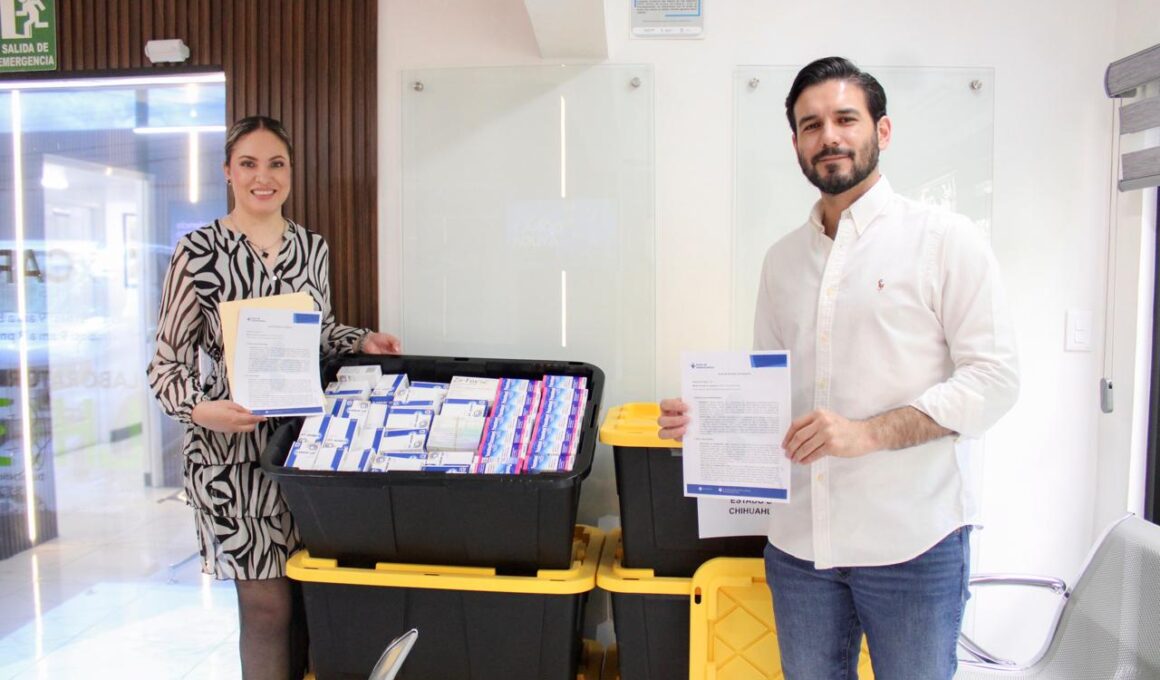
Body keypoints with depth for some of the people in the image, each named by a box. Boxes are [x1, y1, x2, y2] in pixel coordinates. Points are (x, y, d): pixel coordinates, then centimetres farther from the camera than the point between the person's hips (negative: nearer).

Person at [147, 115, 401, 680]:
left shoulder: (312, 247, 7)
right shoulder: (198, 252, -8)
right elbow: (168, 362, -6)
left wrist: (361, 342, 2)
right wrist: (199, 409, -24)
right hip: (233, 446, -4)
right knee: (266, 604, 1)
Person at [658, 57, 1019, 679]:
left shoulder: (945, 240, -4)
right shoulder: (783, 258, 11)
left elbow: (993, 375, -9)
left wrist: (869, 433, -20)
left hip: (910, 540, -4)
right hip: (798, 537, 4)